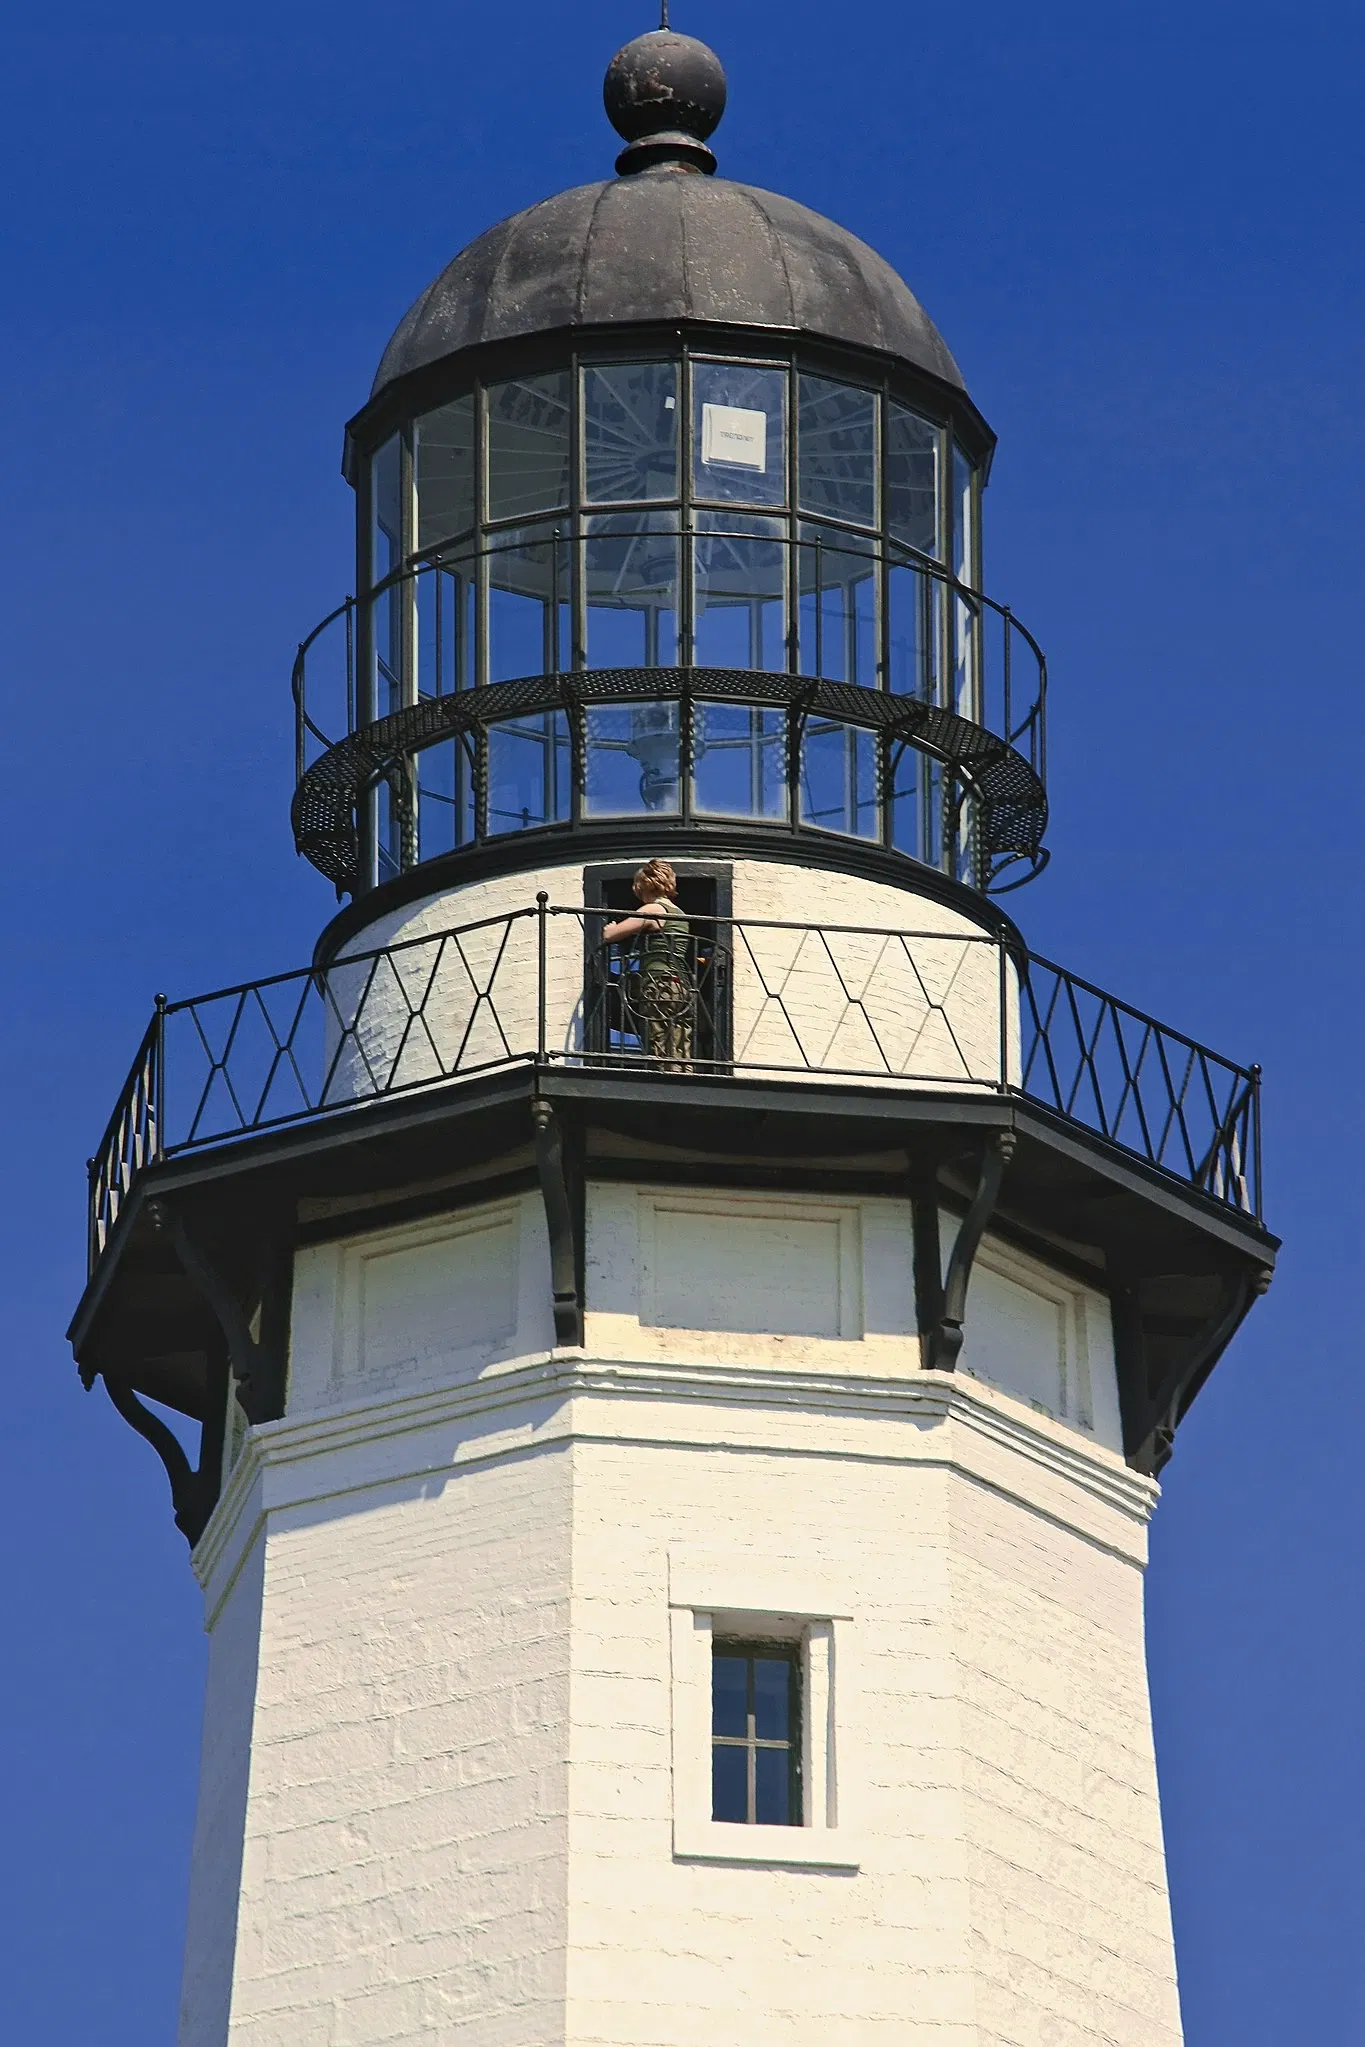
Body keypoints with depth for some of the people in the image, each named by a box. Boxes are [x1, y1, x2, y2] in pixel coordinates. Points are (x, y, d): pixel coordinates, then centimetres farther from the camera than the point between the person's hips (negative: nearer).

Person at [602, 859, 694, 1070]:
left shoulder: (653, 910, -3)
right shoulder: (680, 915, 20)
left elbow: (609, 935, -7)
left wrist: (609, 928, 18)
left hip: (660, 985, -8)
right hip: (684, 988, 8)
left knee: (662, 1054, -13)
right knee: (681, 1058, 1)